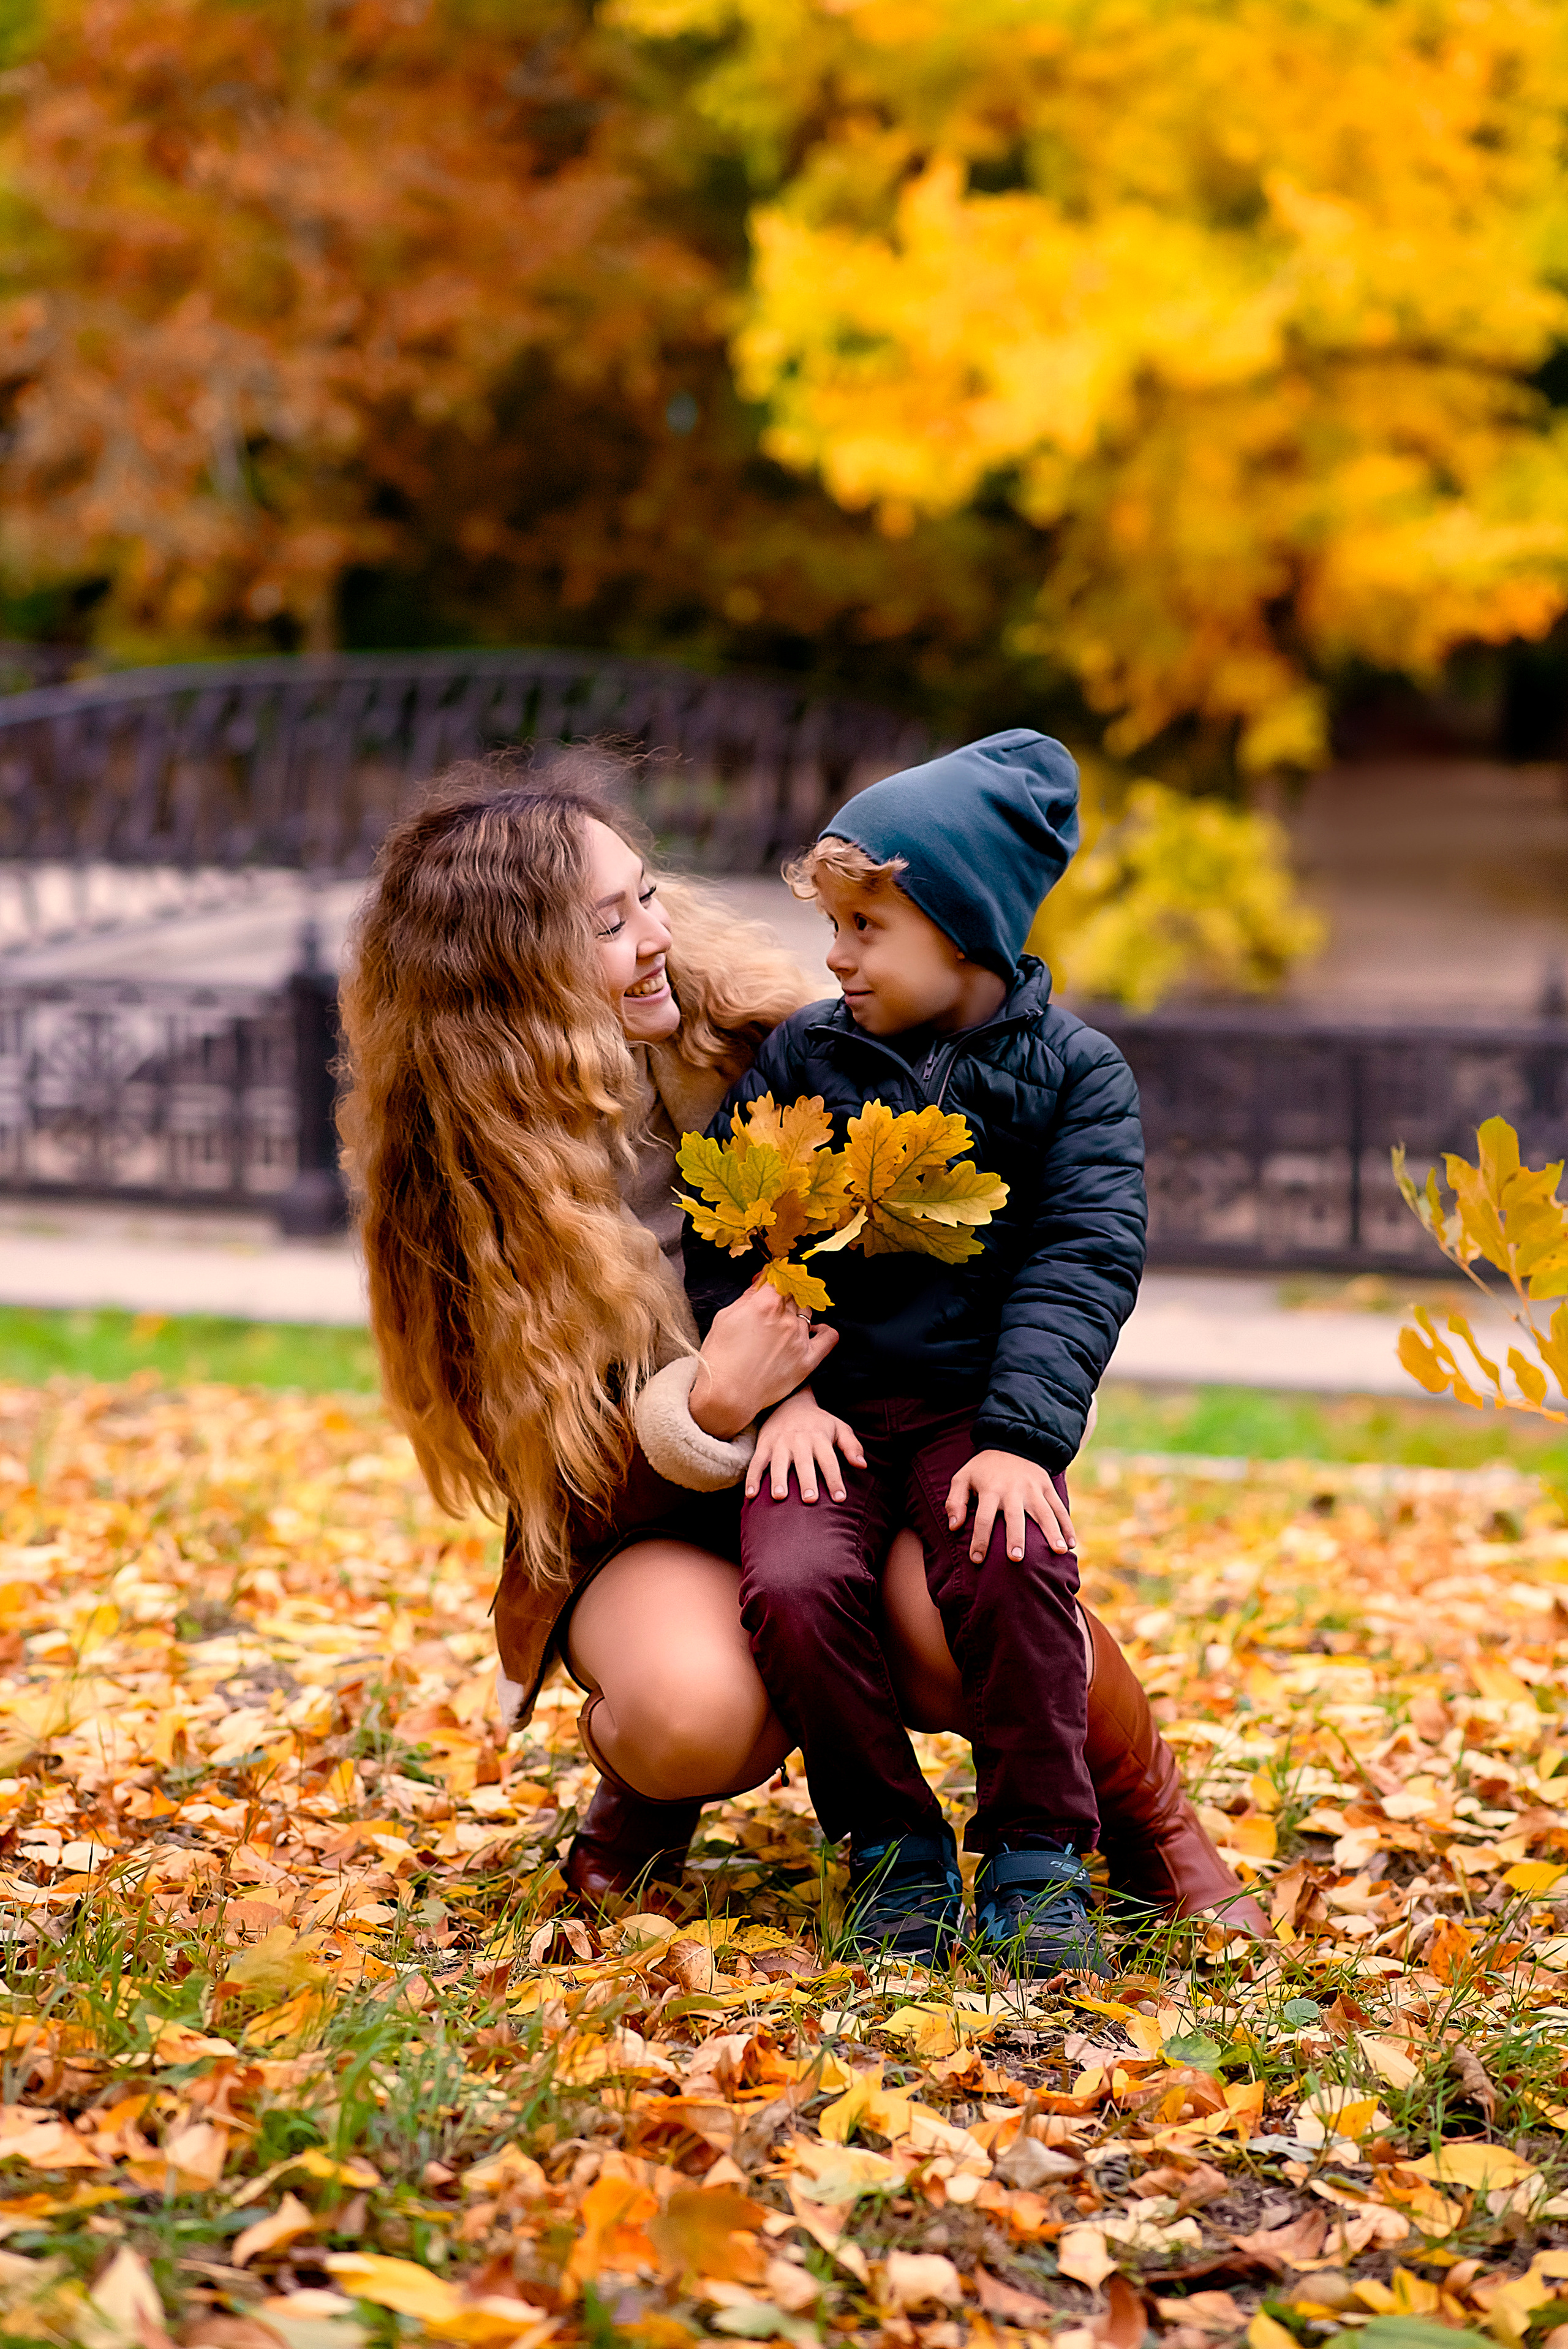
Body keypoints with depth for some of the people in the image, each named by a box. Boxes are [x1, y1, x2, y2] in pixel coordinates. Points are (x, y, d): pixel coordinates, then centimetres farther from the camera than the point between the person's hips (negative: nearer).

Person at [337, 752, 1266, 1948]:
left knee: (965, 1624, -31)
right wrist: (710, 1408, -35)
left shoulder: (729, 1021, -9)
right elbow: (578, 1468, -13)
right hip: (647, 1529, -2)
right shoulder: (463, 1186, -15)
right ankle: (645, 1789, 5)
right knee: (694, 1714, -35)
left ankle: (1151, 1827, 0)